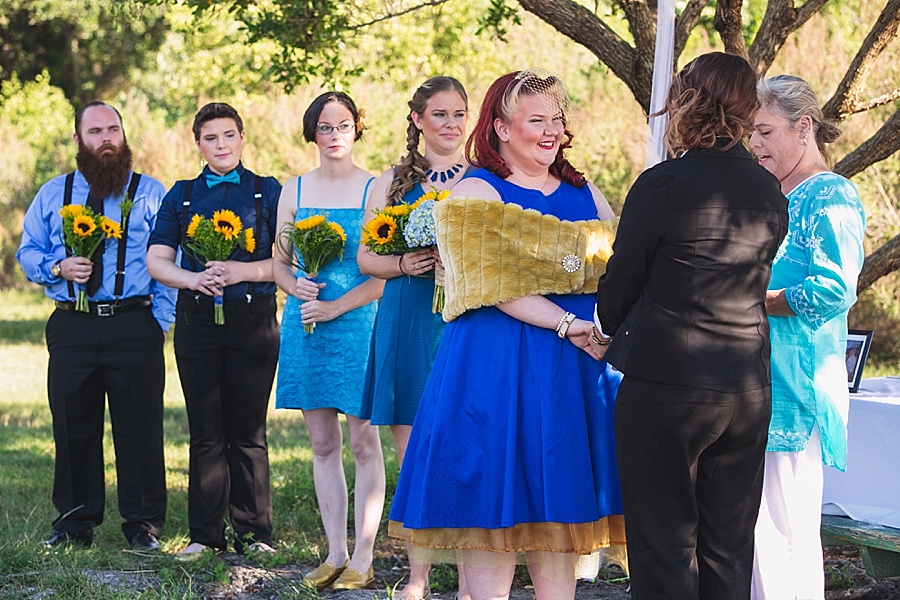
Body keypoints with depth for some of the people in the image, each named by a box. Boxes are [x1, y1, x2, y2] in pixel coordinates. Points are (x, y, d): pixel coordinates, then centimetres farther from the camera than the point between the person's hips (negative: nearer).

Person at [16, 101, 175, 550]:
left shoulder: (151, 193, 6)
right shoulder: (52, 195, 14)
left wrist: (160, 321, -6)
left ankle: (143, 522, 9)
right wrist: (57, 268, -6)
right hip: (71, 327, 2)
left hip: (135, 325, -2)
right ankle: (75, 521, 16)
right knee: (72, 426, 5)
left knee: (140, 427, -1)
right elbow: (27, 252, 15)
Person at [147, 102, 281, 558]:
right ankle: (205, 534, 9)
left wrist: (245, 271, -16)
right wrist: (193, 279, -13)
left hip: (253, 319, -2)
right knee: (205, 432, 3)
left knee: (248, 431, 0)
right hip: (197, 319, 2)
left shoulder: (267, 192, 6)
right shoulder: (182, 196, 13)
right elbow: (156, 259, 6)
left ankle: (253, 533, 6)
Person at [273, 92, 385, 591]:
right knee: (323, 444, 7)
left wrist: (335, 307, -14)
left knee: (363, 442, -3)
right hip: (305, 325, 4)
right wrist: (295, 287, -7)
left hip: (357, 323, -4)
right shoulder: (294, 190, 10)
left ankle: (362, 559, 1)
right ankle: (335, 554, 13)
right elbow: (279, 262, 15)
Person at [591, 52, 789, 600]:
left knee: (664, 546, 3)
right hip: (748, 386, 5)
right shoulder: (771, 194, 4)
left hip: (665, 385, -5)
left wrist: (606, 334, 18)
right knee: (729, 550, 12)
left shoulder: (662, 185, -13)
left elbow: (623, 278, -4)